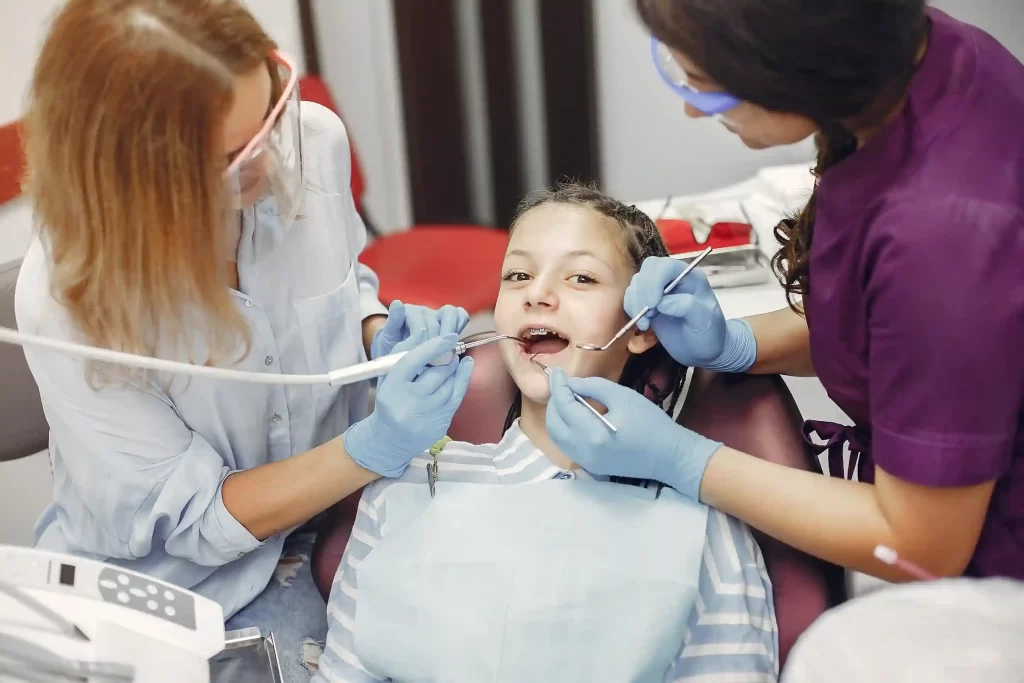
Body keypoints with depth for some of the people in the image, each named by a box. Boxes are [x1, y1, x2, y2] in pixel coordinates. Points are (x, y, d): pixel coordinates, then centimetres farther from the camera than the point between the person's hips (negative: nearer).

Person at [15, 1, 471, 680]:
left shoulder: (312, 142, -18)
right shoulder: (69, 301, -29)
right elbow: (190, 518, -20)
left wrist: (380, 332, -16)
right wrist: (375, 447, -32)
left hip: (331, 496, 4)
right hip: (187, 580, -4)